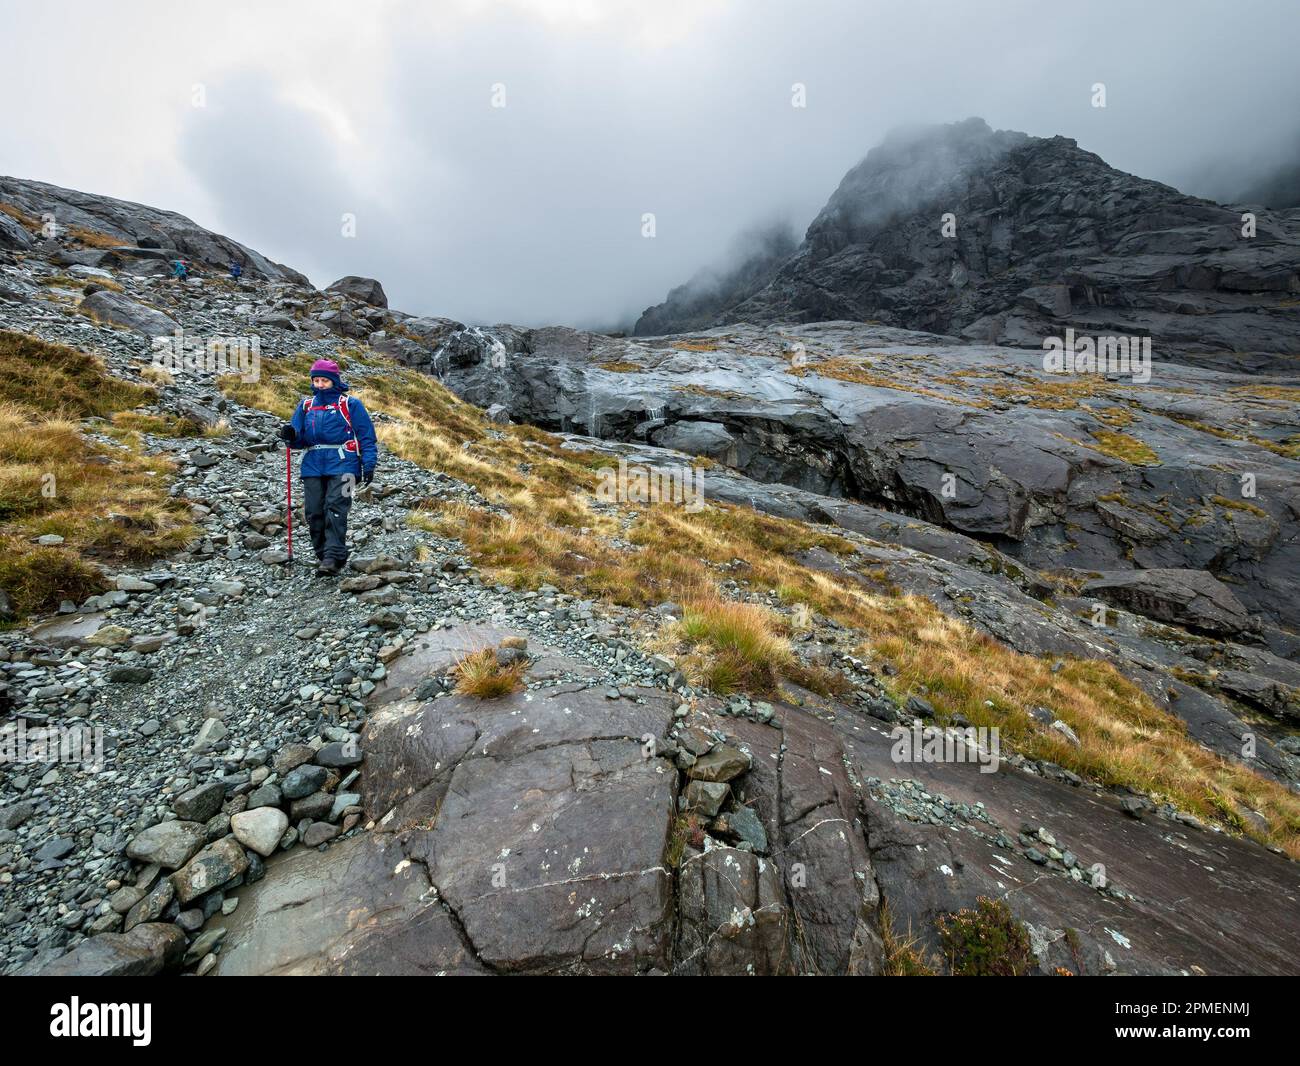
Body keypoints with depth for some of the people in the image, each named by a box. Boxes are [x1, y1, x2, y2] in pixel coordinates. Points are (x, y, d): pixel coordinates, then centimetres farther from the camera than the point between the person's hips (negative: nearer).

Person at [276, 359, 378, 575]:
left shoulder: (350, 405, 5)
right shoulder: (306, 406, 19)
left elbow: (367, 436, 1)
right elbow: (299, 439, 18)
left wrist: (369, 464, -8)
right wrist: (290, 435, -7)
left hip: (341, 465, -5)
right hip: (313, 466, 5)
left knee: (335, 509, -14)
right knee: (314, 512, 1)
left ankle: (334, 557, -16)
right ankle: (322, 555, 12)